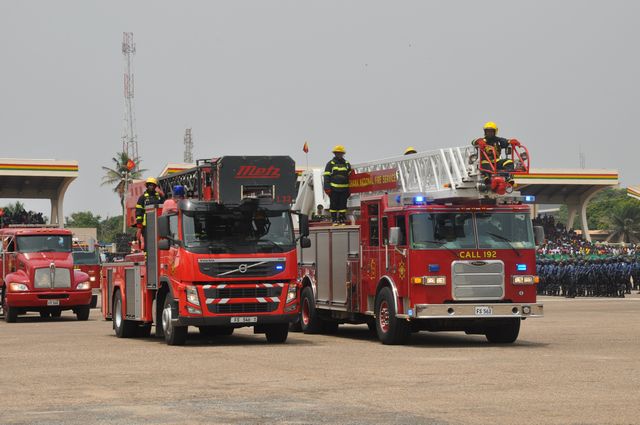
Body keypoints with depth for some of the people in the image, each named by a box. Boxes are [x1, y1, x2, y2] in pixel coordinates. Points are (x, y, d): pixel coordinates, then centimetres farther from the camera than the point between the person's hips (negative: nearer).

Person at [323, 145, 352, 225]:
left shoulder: (347, 164, 14)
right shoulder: (330, 164, 4)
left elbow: (350, 176, 19)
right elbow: (327, 176, -1)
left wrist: (350, 188, 13)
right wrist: (327, 188, -10)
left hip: (344, 189, 3)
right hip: (334, 189, -3)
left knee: (343, 204, 2)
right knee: (334, 205, 1)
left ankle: (342, 220, 7)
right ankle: (334, 220, 6)